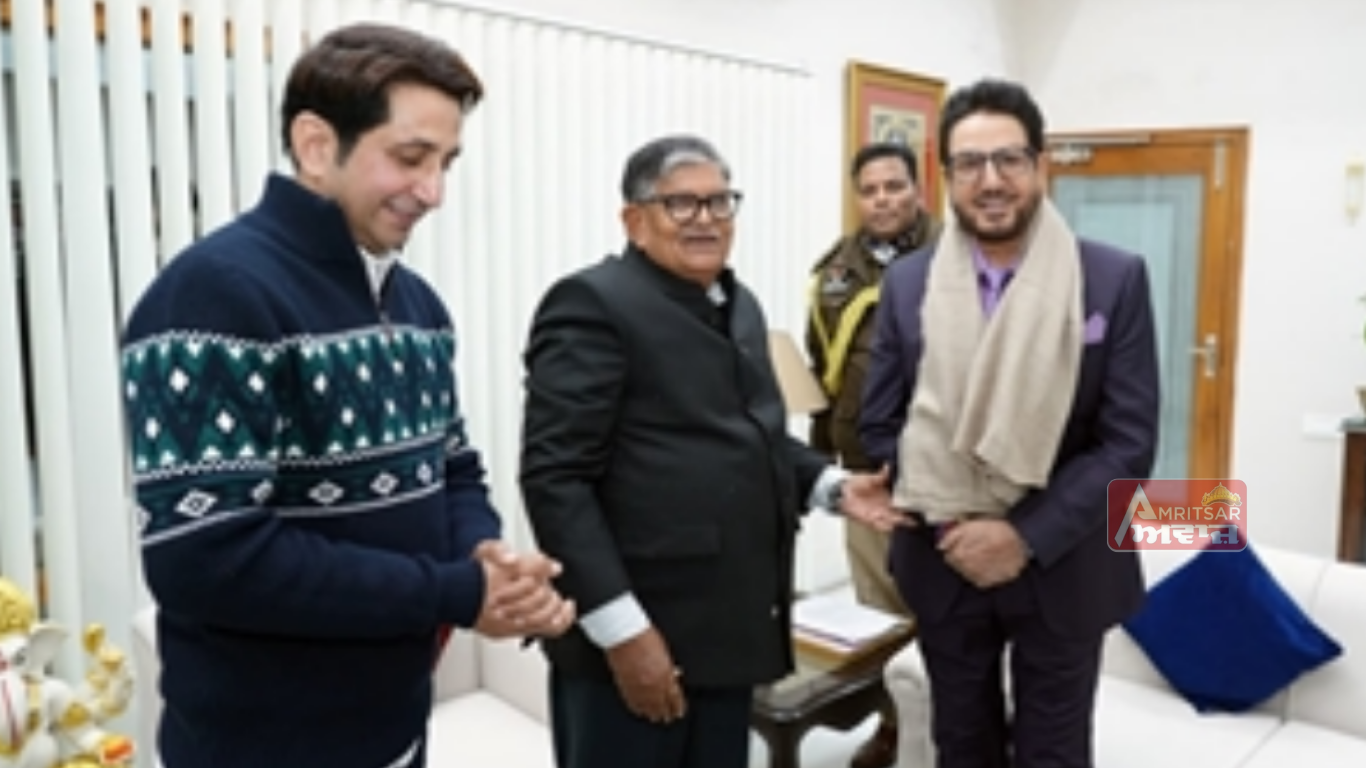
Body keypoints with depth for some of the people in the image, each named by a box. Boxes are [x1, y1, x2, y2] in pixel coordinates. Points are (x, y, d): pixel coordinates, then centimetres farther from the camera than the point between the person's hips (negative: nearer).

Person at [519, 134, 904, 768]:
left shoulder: (737, 304, 13)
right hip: (636, 636, -8)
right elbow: (555, 478, -18)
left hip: (725, 627, 8)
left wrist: (832, 484, 6)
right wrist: (622, 629, -21)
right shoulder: (593, 304, -12)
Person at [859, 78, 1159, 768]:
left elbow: (1130, 441, -11)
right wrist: (947, 527, -12)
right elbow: (879, 425, 0)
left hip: (1062, 567, -1)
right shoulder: (907, 284, -3)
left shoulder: (1115, 280, -9)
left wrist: (1026, 535, -18)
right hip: (943, 563, 2)